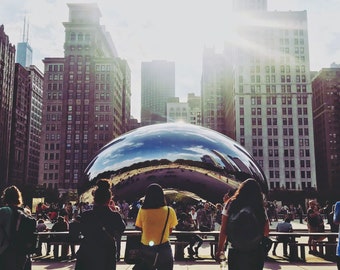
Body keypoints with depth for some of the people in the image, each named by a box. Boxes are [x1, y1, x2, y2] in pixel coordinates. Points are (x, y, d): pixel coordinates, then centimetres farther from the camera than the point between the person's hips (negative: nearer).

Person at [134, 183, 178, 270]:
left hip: (146, 247, 1)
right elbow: (170, 230, -1)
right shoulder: (169, 211, -11)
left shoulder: (142, 211, -10)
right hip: (163, 247, -1)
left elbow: (140, 228, 1)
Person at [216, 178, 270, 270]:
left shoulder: (231, 205, -3)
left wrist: (219, 250, 3)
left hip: (235, 251, 0)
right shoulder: (260, 208, -2)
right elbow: (266, 232, 2)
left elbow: (223, 231, -4)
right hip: (255, 251, 0)